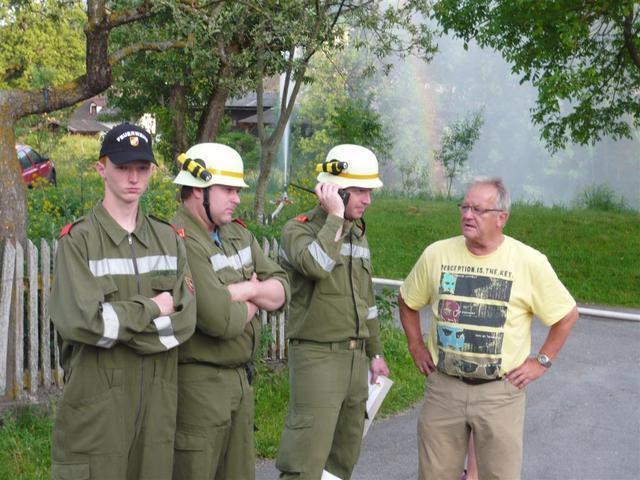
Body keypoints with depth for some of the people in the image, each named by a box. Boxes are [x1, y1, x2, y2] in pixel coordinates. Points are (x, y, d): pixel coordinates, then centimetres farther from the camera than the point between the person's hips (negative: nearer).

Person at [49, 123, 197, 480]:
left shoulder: (170, 240, 8)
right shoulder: (78, 241, -5)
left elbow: (184, 321, -2)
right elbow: (79, 321, -18)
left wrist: (116, 321, -12)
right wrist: (153, 309, -9)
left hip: (157, 401, 4)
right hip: (96, 405, -4)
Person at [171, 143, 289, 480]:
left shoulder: (238, 234, 10)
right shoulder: (180, 244, -21)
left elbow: (281, 289, 8)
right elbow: (220, 320, -27)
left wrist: (246, 290, -13)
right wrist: (253, 301, -6)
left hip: (240, 377, 9)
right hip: (198, 383, -9)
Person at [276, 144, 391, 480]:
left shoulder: (357, 235, 14)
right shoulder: (298, 229, -8)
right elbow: (316, 264, -32)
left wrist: (375, 353, 25)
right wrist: (335, 216, -20)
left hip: (355, 356, 8)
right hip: (317, 355, -8)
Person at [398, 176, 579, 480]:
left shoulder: (530, 262, -8)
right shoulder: (436, 254, -1)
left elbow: (567, 315, 2)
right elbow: (408, 301, 15)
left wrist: (541, 362, -1)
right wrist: (416, 346, 9)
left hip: (500, 390, -2)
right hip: (443, 386, 2)